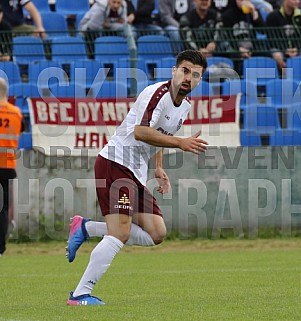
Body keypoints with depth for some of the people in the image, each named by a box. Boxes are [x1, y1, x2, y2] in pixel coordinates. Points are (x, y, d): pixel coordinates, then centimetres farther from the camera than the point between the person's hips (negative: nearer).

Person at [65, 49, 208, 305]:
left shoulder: (185, 103, 12)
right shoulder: (158, 93, -17)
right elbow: (141, 132, -29)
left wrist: (159, 169, 18)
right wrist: (181, 143, -31)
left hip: (136, 172, 9)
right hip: (115, 163, -9)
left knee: (156, 234, 4)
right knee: (120, 233, -18)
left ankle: (86, 229, 12)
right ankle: (80, 294, -15)